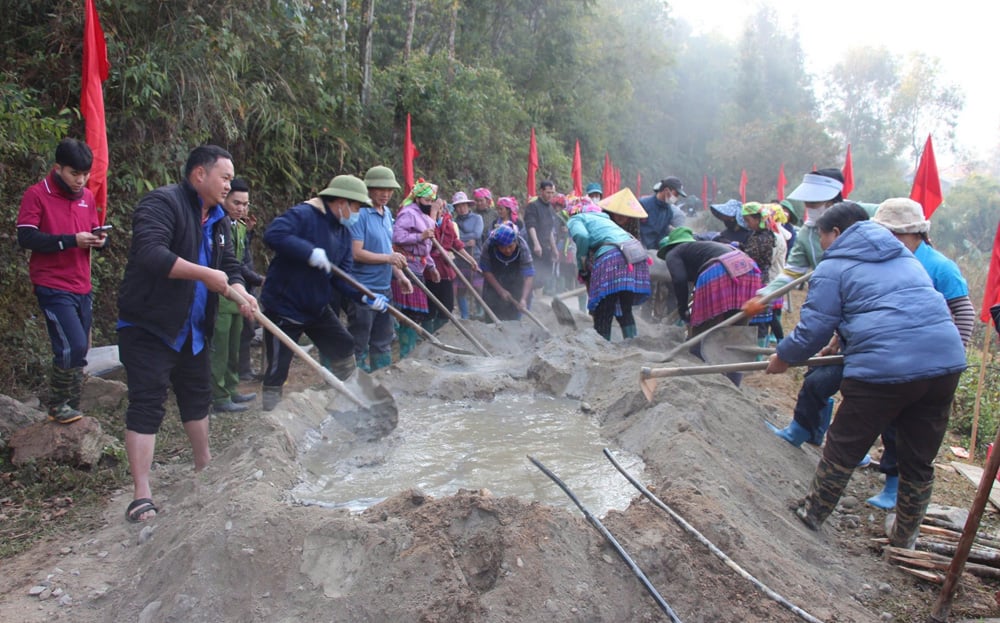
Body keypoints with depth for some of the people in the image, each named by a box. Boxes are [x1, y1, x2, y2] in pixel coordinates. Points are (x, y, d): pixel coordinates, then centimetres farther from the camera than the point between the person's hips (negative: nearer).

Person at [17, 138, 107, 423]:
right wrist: (71, 240, -22)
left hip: (82, 287, 6)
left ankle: (69, 406, 21)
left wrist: (100, 238, -5)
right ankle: (58, 405, 6)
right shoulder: (37, 195, -7)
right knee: (72, 348, -13)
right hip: (53, 287, -6)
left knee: (79, 350, 9)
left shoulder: (88, 196, 10)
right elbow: (26, 237, -15)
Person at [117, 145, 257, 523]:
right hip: (147, 326, -9)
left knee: (197, 397, 19)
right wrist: (205, 274, -29)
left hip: (192, 329, 9)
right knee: (147, 406, -8)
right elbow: (150, 253, -30)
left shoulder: (217, 221, 12)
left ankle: (204, 469, 36)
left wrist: (242, 295, -9)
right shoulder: (163, 203, -16)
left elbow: (229, 267, 11)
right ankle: (141, 495, -5)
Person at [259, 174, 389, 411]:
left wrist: (364, 297, -14)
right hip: (284, 305, -8)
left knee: (344, 348, 13)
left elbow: (342, 276, 2)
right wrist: (310, 252, -37)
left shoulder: (343, 231, 6)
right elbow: (273, 235, -35)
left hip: (317, 307, 8)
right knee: (277, 369, -1)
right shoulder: (303, 214, -18)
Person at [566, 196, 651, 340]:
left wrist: (581, 266, 4)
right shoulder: (602, 217, 36)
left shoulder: (575, 219, 14)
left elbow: (582, 236, -9)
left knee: (602, 316, -1)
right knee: (625, 311, 18)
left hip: (611, 257, -7)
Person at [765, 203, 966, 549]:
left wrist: (784, 357, 17)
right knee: (920, 461, 18)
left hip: (884, 368, -7)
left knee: (842, 451, 11)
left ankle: (812, 515, 26)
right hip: (946, 363, 7)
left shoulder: (833, 267, 3)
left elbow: (814, 328, 0)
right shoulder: (905, 256, 25)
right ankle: (905, 539, 33)